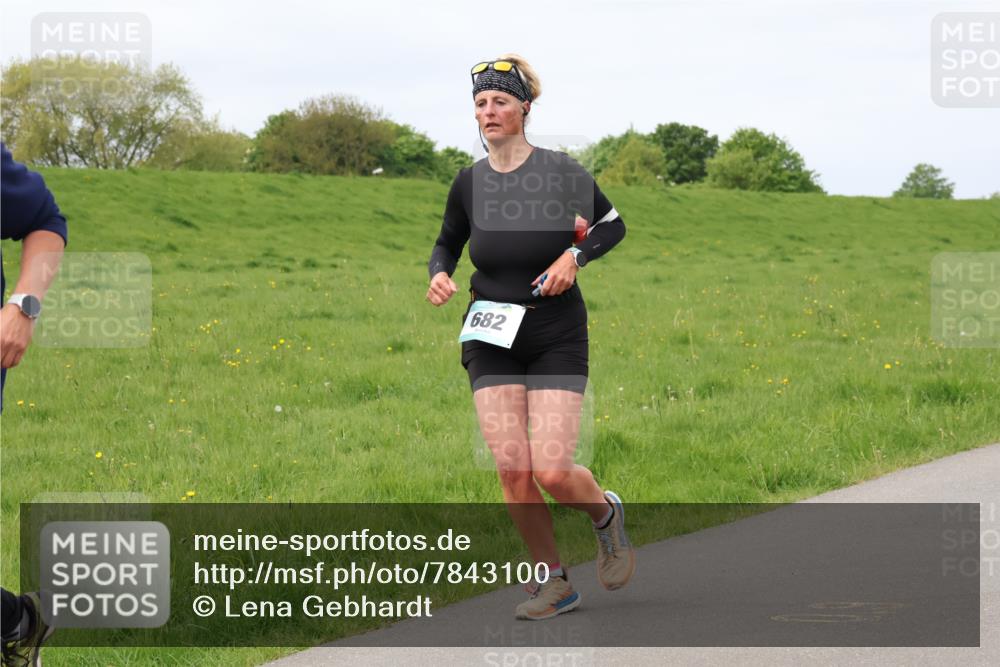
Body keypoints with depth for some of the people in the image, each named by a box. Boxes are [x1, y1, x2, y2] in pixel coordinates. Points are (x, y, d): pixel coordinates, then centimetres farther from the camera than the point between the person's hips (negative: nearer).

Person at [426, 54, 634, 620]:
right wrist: (440, 274, -4)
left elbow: (613, 225, 7)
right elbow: (447, 243, 18)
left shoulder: (561, 171, -7)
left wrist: (575, 256, -11)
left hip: (557, 338, -3)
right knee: (513, 471, -8)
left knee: (553, 472, -12)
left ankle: (606, 514, 23)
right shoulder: (470, 182, 1)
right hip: (492, 338, 3)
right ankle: (554, 583, 9)